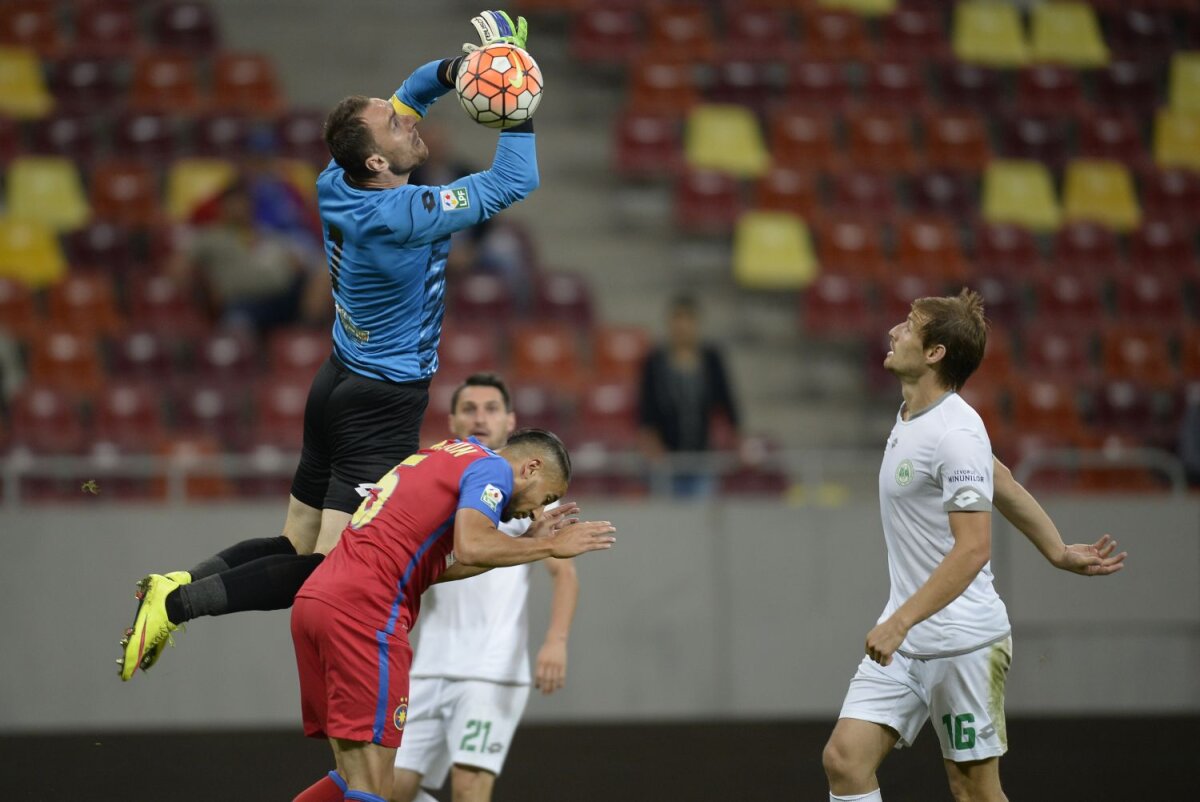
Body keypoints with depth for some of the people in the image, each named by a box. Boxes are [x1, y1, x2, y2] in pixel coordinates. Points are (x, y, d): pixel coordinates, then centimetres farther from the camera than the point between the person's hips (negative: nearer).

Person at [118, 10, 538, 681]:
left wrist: (449, 71, -1)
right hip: (384, 407, -9)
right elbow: (516, 181, -19)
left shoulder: (337, 185, -2)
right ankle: (179, 603, -16)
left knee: (297, 546, 17)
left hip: (340, 384, 9)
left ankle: (178, 584, 3)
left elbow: (404, 97, 15)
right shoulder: (406, 217, -25)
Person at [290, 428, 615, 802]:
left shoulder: (448, 456, 28)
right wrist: (550, 547, -4)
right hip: (363, 608, -9)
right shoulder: (493, 467, 0)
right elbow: (471, 548, -18)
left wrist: (529, 541, 27)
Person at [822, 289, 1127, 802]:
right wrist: (1058, 553, 26)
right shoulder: (912, 415, 10)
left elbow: (973, 549, -25)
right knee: (844, 760, -5)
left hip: (962, 642, -9)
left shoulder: (955, 434, -20)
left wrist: (900, 621, -31)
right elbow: (1002, 485, 20)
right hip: (904, 641, 9)